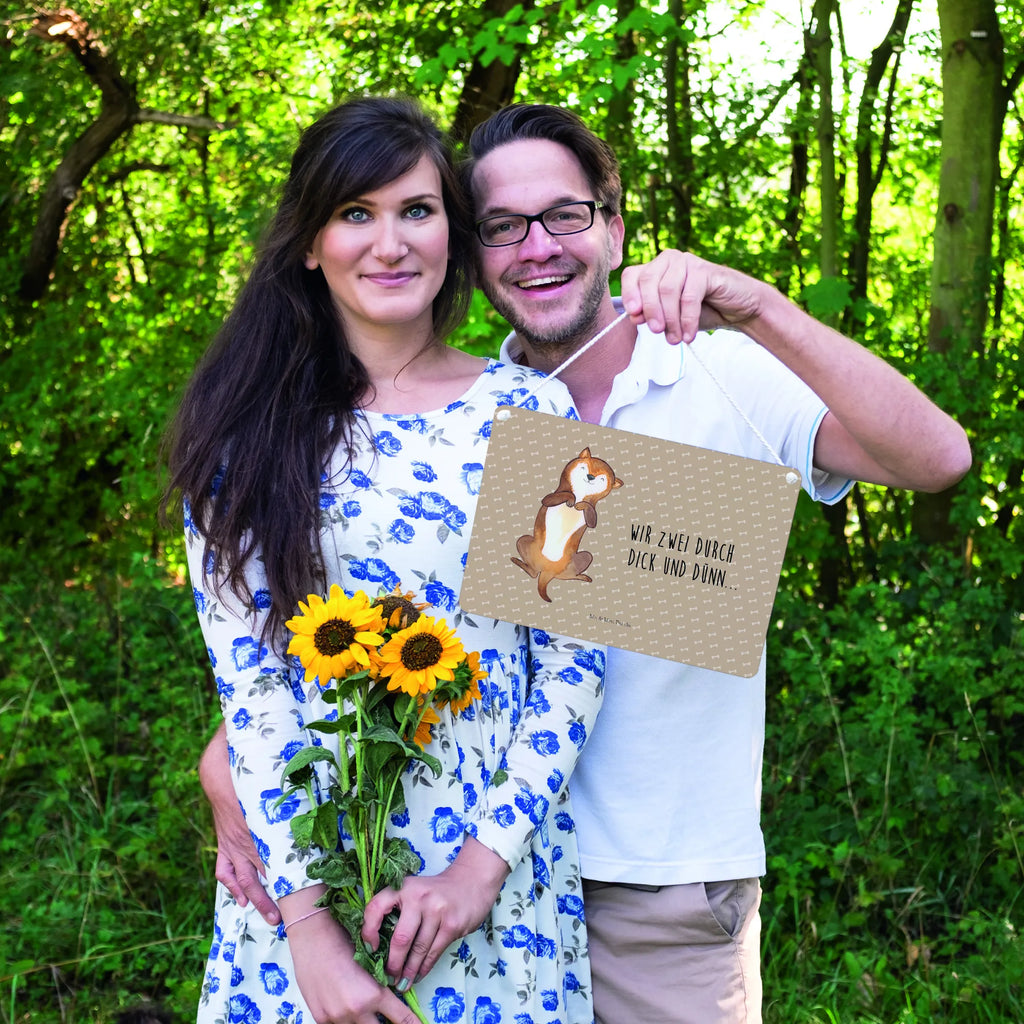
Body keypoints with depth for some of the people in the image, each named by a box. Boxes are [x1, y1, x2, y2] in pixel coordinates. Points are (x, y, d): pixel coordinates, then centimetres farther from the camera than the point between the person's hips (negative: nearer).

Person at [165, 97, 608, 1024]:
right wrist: (307, 918, -14)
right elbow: (245, 675, -7)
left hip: (500, 862, 0)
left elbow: (575, 657, -3)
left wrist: (487, 859, -11)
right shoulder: (250, 429, -2)